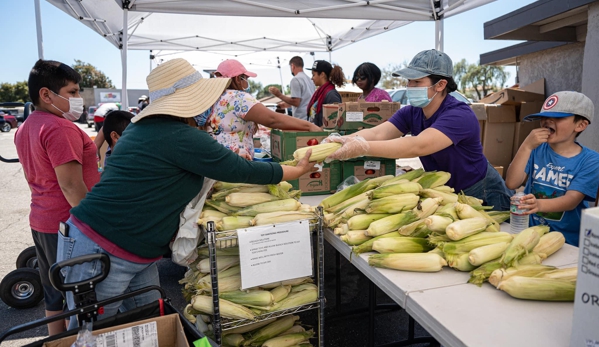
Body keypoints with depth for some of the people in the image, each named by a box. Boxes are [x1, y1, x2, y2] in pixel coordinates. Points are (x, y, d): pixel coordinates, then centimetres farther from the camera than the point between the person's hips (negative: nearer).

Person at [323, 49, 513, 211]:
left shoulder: (460, 115, -30)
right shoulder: (411, 113, -9)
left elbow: (417, 146, -44)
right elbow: (377, 133, -24)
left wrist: (363, 148, -52)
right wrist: (345, 140, -44)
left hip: (482, 195, -5)